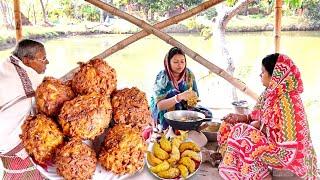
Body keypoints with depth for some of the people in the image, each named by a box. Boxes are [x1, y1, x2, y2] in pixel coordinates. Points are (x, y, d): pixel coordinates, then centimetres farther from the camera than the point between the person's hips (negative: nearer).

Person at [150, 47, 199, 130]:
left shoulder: (189, 74, -11)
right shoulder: (162, 77, -22)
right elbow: (159, 105, -30)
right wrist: (179, 97, -44)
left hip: (183, 108, 4)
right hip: (163, 111, -3)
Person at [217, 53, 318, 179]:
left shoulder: (286, 100, -28)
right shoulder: (273, 92, 1)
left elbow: (288, 139, -29)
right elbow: (264, 117, 13)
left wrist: (260, 126, -19)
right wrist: (243, 117, -3)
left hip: (284, 151, -9)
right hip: (270, 137, 9)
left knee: (241, 134, -25)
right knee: (229, 126, 2)